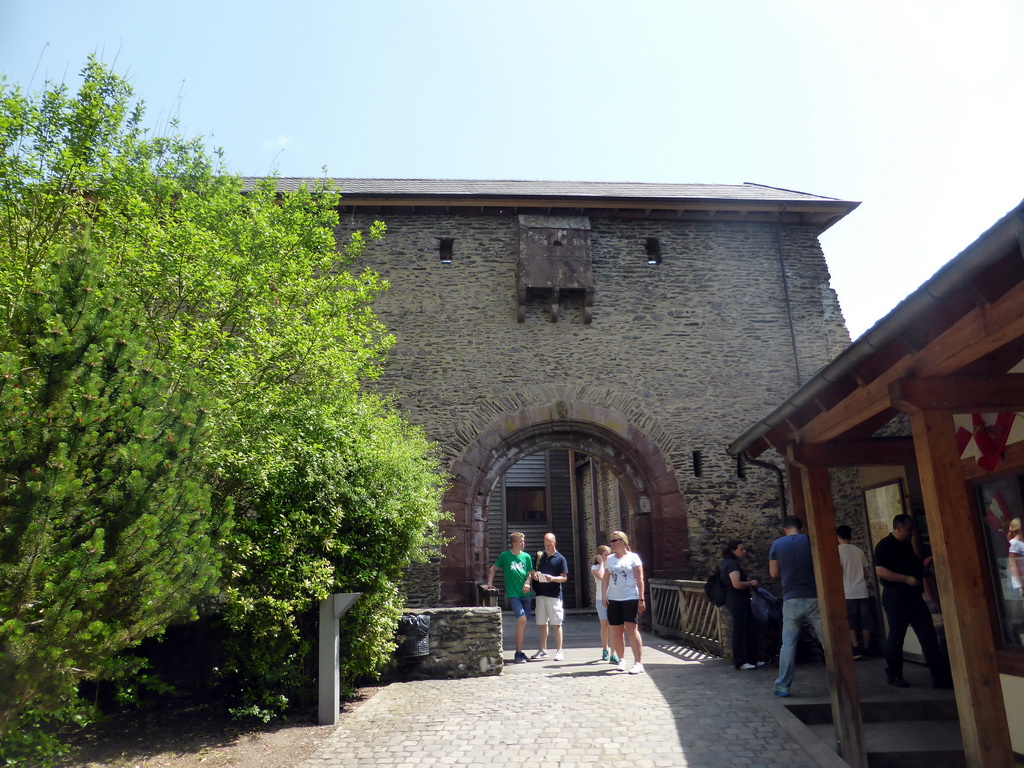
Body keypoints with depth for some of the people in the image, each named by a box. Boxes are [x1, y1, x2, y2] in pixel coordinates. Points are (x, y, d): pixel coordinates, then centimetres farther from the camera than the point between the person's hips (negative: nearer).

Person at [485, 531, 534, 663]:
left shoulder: (526, 556, 8)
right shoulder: (505, 555, -1)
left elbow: (530, 573, 13)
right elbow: (493, 569, 11)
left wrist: (527, 582, -6)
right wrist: (490, 583, 3)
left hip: (526, 593, 4)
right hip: (513, 594, -4)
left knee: (523, 622, 8)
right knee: (522, 619, -18)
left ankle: (519, 652, 23)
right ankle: (518, 653, -8)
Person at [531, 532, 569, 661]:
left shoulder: (560, 559, 0)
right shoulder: (540, 556, 13)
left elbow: (564, 578, -3)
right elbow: (533, 571, 18)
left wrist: (552, 578, -21)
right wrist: (534, 574, -5)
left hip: (554, 594, -4)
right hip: (540, 594, 4)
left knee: (556, 623, -2)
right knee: (541, 623, 9)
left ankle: (559, 651, 4)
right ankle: (542, 650, 18)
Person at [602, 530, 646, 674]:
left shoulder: (633, 557, 0)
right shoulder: (609, 559, 13)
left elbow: (640, 579, -3)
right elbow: (606, 578, 14)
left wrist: (641, 599, -8)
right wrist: (604, 595, 3)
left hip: (630, 598, -5)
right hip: (613, 599, 5)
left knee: (631, 628, -11)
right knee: (615, 630, 5)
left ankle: (638, 662, -7)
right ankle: (621, 660, 18)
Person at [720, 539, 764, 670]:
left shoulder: (729, 562, 15)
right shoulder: (732, 564, -17)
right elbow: (737, 584, -26)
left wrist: (748, 582, 15)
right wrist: (751, 583, -10)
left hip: (741, 601, 10)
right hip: (737, 602, -10)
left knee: (751, 629, 14)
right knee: (739, 631, -2)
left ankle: (752, 659, 23)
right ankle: (739, 662, 7)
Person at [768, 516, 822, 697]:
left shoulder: (777, 544, 3)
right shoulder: (811, 540, 0)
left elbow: (774, 573, 8)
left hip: (791, 599, 1)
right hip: (814, 598, 0)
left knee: (788, 643, 7)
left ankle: (782, 685, 7)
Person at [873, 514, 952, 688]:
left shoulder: (907, 545, 14)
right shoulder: (884, 546, -12)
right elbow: (880, 571, -22)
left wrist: (923, 564, 6)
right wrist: (906, 578, -25)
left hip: (914, 596, 8)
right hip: (895, 597, -7)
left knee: (928, 635, 3)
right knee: (896, 637, 2)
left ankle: (941, 676, 5)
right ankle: (894, 675, 15)